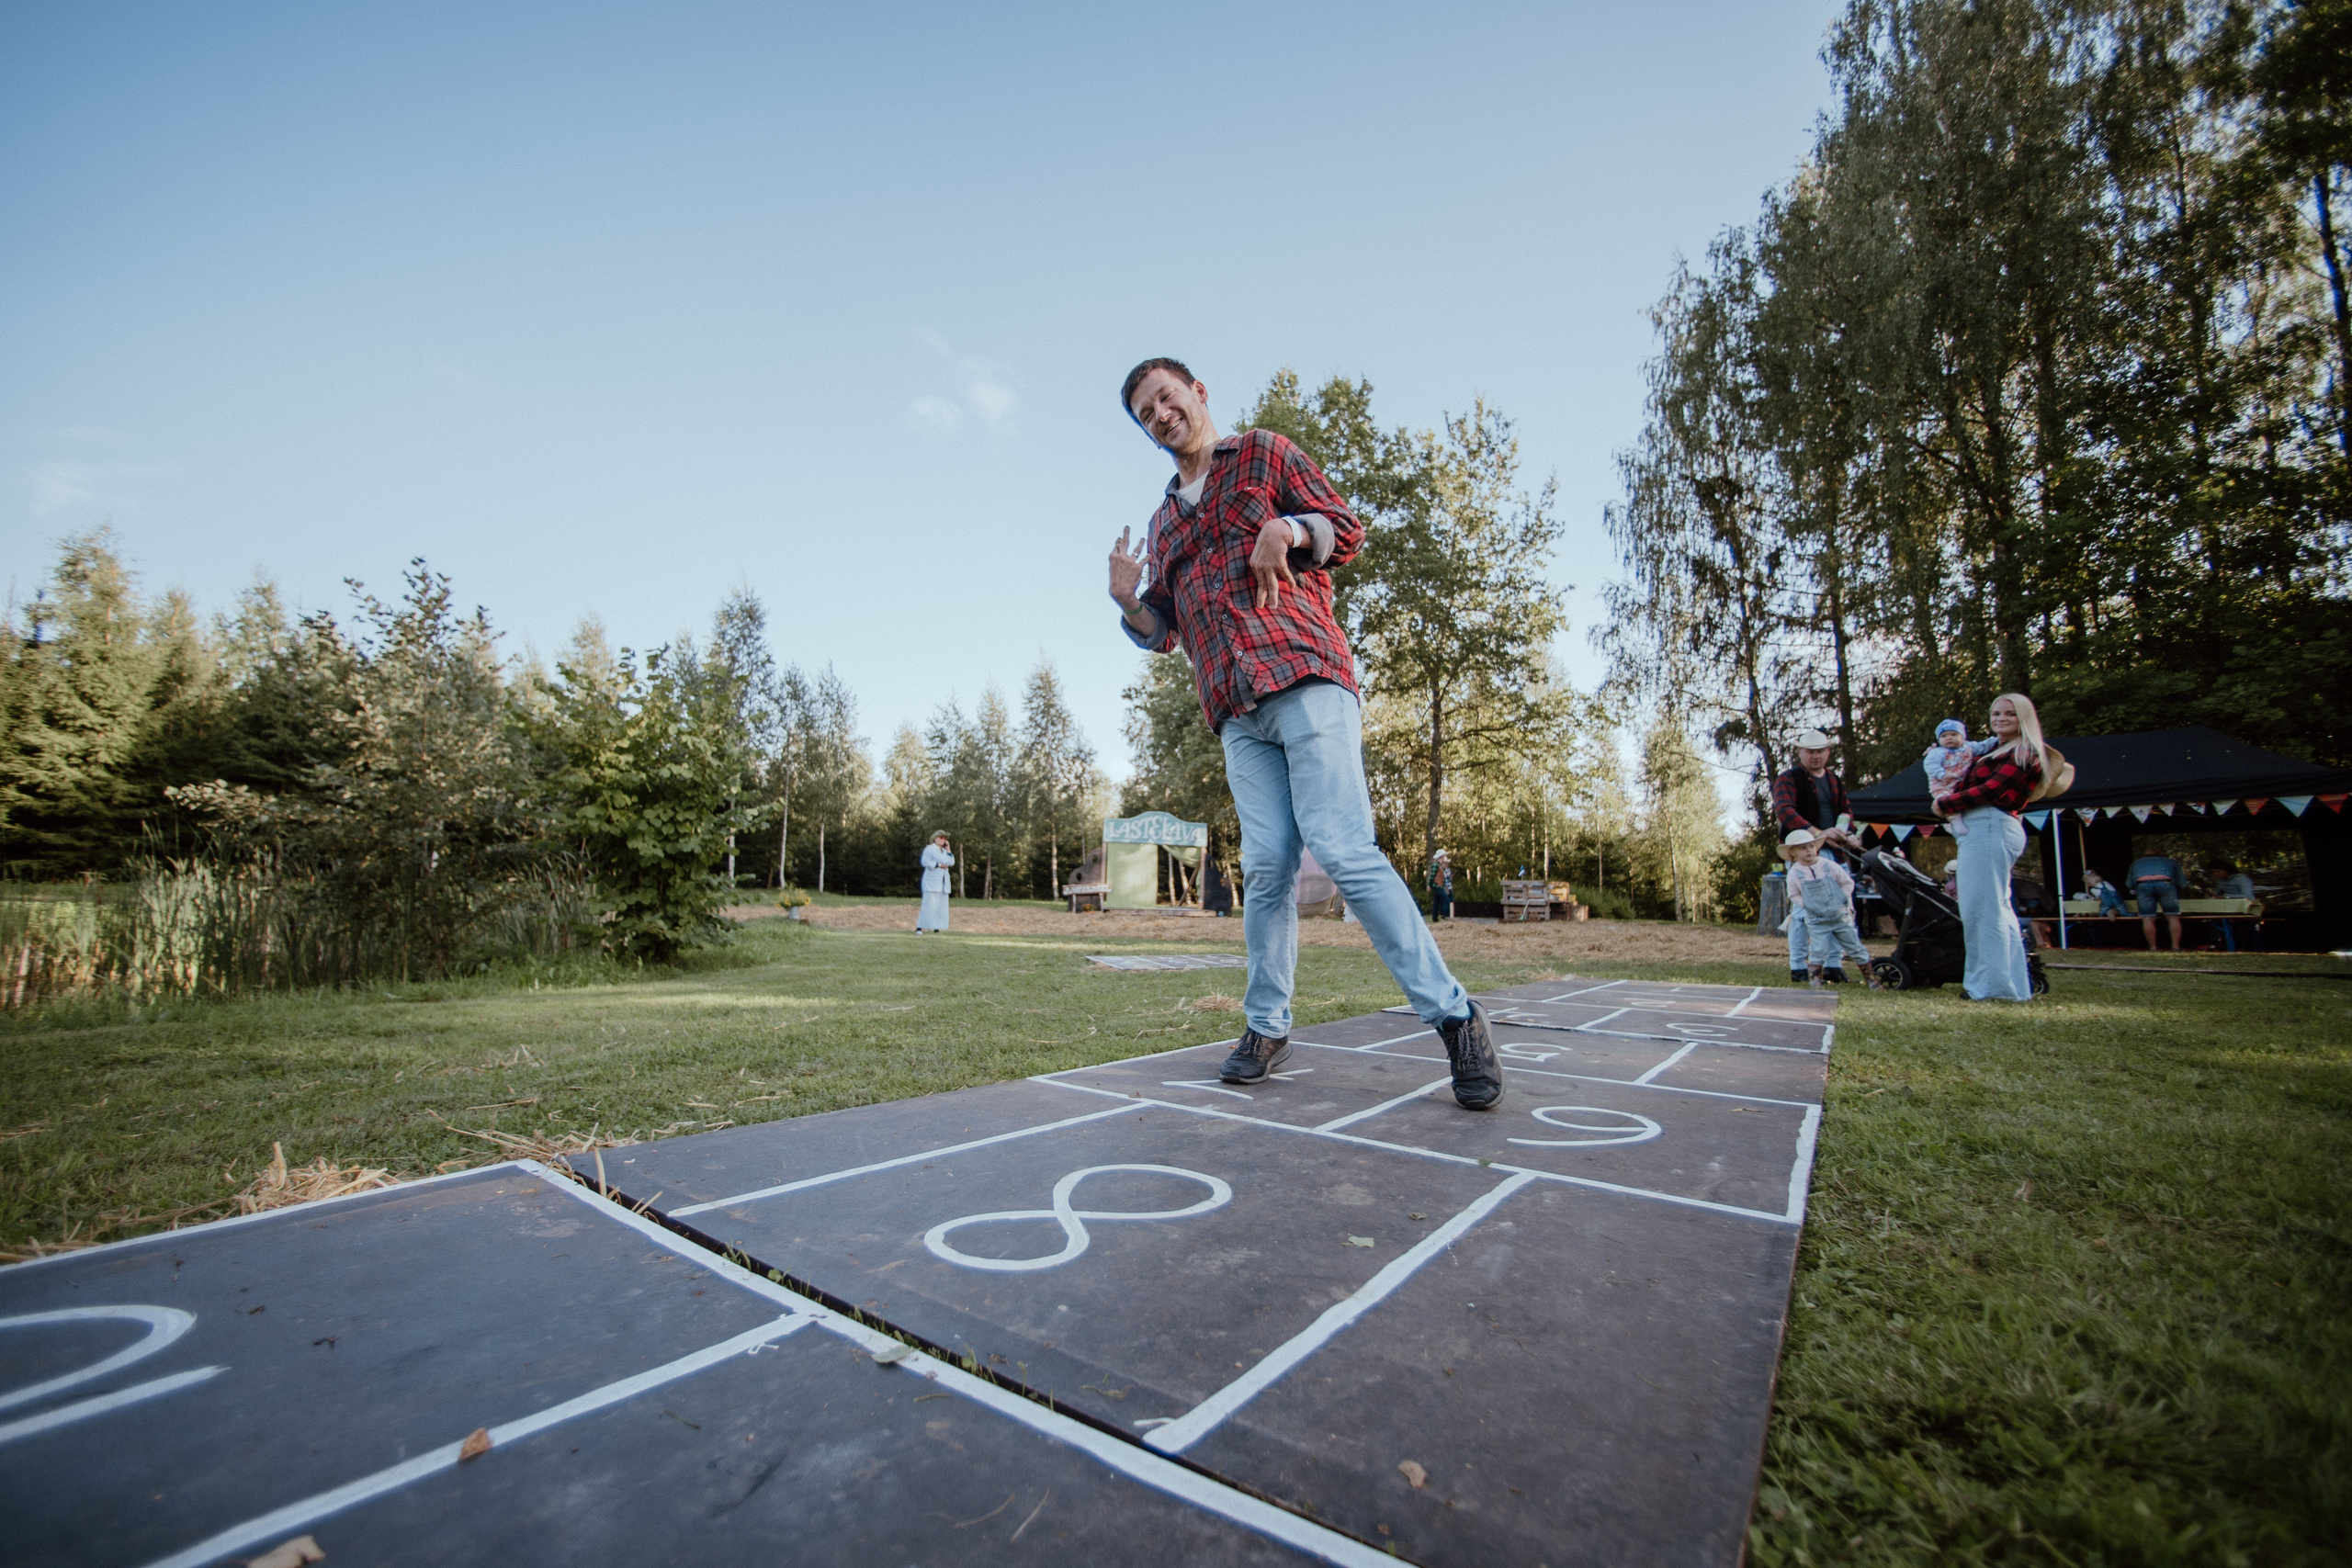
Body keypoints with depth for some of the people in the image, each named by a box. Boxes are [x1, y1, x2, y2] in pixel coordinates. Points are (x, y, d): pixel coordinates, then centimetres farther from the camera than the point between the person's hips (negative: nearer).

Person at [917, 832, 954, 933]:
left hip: (942, 882, 7)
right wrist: (939, 865, -18)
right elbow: (925, 862, -15)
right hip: (931, 881, -7)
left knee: (941, 905, 2)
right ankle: (919, 927, -9)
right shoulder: (929, 849, -4)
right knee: (929, 905, -12)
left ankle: (936, 928, 4)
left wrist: (948, 849, 8)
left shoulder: (943, 851, 18)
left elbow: (951, 863, 10)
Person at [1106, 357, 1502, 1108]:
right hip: (1236, 710, 5)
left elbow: (1347, 530, 7)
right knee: (1266, 868, -1)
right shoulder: (1162, 521, 28)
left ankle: (1455, 1018, -6)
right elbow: (1161, 631, 22)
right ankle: (1267, 1026, 11)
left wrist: (1287, 528, -13)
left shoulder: (1265, 453, 16)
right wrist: (1127, 600, 1)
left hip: (1305, 676, -5)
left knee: (1344, 849, -15)